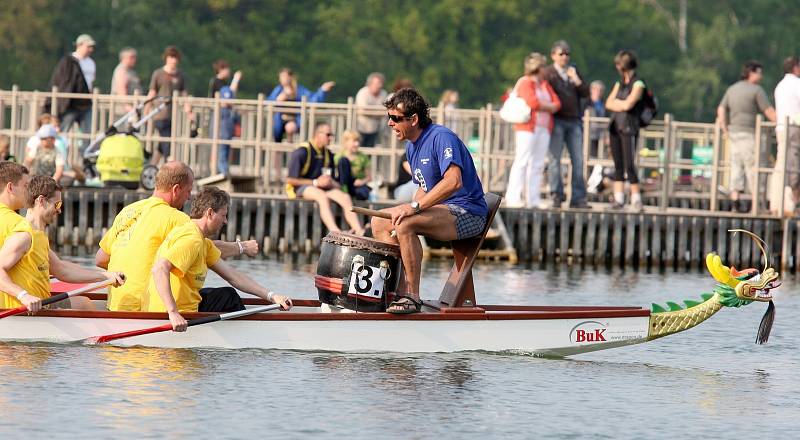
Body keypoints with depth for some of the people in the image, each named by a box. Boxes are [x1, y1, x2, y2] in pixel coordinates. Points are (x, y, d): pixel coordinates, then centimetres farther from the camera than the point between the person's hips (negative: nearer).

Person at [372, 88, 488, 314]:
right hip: (442, 210, 10)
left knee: (404, 224, -31)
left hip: (467, 213, -10)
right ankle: (399, 288, 1)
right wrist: (412, 208, 3)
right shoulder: (412, 147, 13)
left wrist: (414, 207, -31)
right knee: (379, 222, 4)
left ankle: (413, 296, -25)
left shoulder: (441, 138, -17)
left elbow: (453, 182, -31)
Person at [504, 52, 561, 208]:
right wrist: (548, 106, -2)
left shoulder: (545, 84, 21)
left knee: (538, 165, 4)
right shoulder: (525, 83, -3)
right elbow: (533, 102, -18)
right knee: (522, 162, -10)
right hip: (527, 127, -7)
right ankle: (513, 198, -10)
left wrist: (542, 106, -7)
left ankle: (533, 200, 5)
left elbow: (556, 104, 11)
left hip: (543, 128, 7)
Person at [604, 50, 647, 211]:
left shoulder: (638, 84, -3)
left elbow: (628, 104, -13)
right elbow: (608, 104, 10)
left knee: (629, 164, -11)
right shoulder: (619, 84, 18)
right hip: (615, 126, 7)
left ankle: (636, 200, -9)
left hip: (629, 127, -7)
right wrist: (622, 105, -6)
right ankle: (618, 200, 6)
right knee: (618, 165, 5)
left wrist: (617, 102, 4)